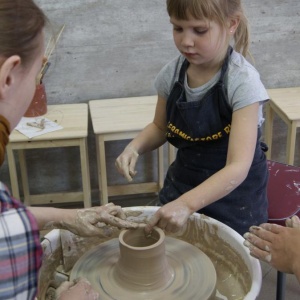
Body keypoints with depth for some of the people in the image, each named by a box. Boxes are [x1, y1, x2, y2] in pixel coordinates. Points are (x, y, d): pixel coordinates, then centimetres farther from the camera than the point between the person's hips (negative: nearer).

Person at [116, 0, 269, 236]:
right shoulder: (173, 73, -9)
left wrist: (187, 204, -43)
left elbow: (238, 167, -30)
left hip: (234, 192, -4)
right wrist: (134, 147, -12)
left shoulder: (242, 81, -23)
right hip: (183, 182, 4)